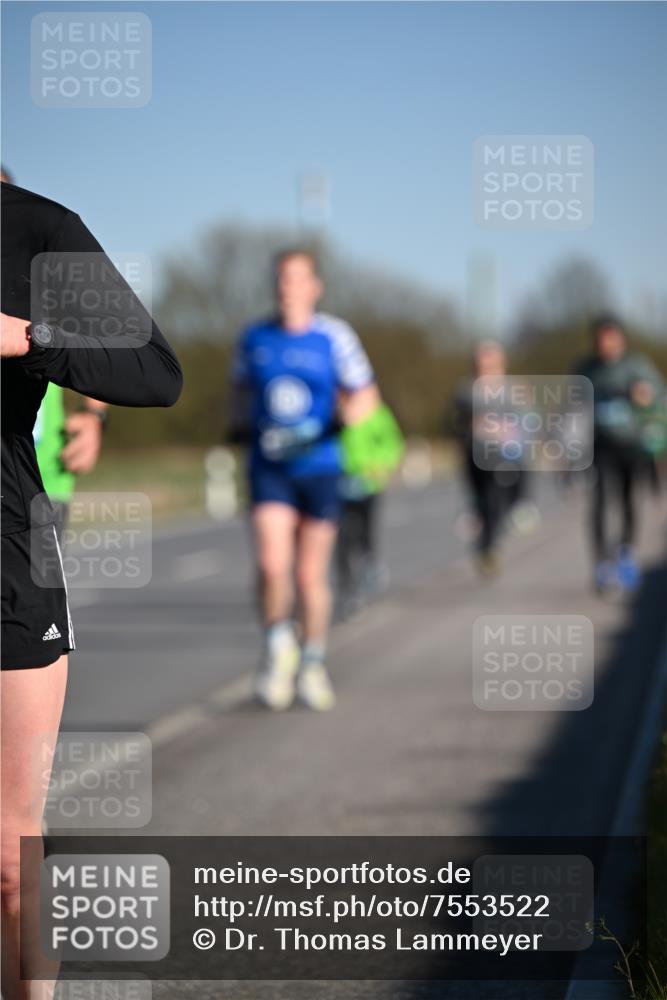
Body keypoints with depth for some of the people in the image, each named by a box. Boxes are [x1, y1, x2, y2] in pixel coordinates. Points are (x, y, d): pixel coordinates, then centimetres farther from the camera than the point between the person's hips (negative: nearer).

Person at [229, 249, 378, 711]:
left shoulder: (335, 336, -3)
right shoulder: (254, 338, 5)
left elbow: (364, 396, 3)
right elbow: (242, 389, 21)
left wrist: (346, 422, -16)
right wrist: (240, 423, 4)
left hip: (319, 467, -1)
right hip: (269, 467, 1)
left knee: (312, 575, 6)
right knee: (272, 565, -16)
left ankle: (313, 665, 25)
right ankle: (279, 647, 8)